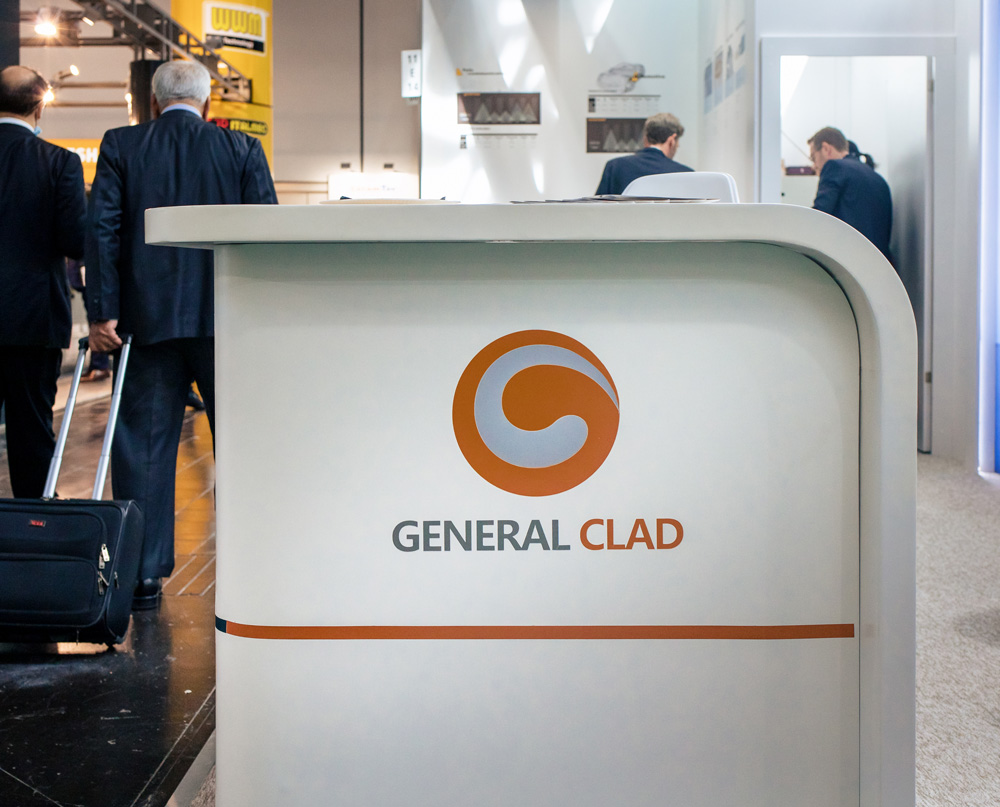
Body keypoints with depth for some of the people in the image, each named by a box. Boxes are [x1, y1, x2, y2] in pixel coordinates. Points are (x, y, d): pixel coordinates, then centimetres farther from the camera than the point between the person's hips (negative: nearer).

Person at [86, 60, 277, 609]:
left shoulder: (120, 147, 5)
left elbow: (101, 228, -3)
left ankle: (144, 576, 5)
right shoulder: (242, 150, 4)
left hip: (149, 318, 0)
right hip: (228, 317, 0)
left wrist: (102, 311, -4)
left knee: (143, 442, 5)